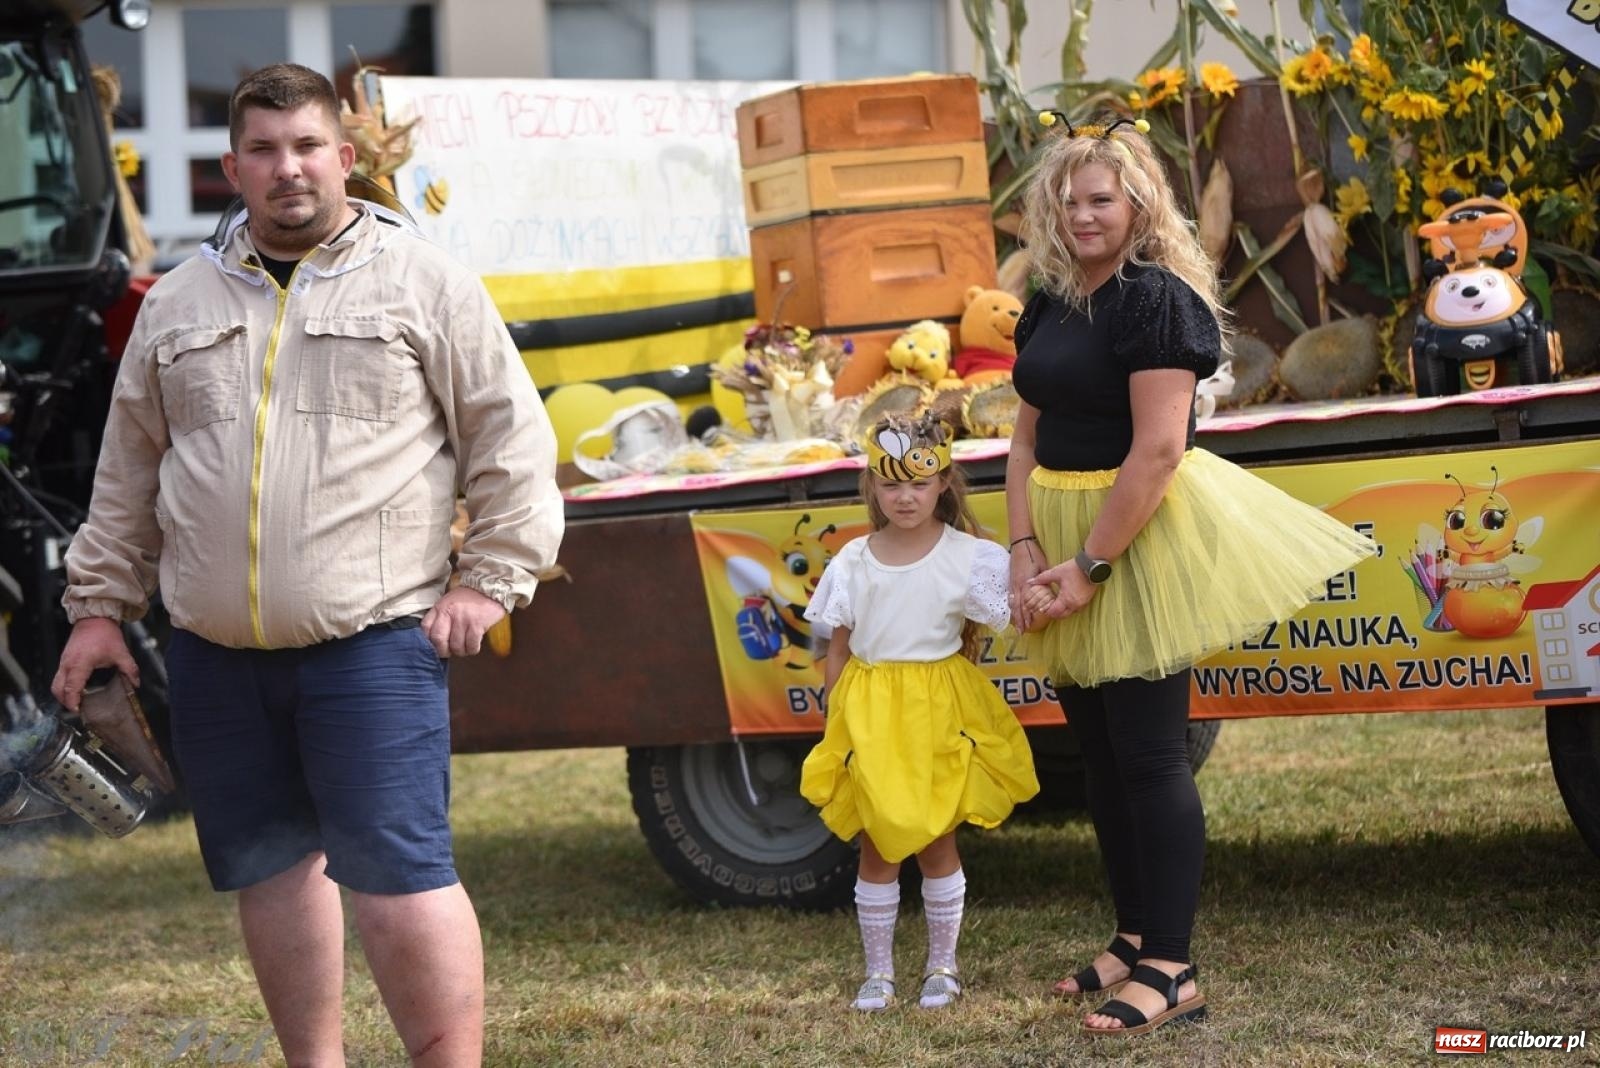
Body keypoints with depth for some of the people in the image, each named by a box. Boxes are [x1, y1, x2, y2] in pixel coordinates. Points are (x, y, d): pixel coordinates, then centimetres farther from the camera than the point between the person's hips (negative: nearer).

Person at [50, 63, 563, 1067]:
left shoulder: (424, 283, 1)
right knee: (273, 868, 12)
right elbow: (128, 475, 19)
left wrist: (491, 580, -5)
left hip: (374, 641, -5)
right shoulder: (179, 304, 13)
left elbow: (512, 442, 0)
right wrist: (99, 605, 16)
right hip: (217, 654, 5)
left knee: (399, 875, -11)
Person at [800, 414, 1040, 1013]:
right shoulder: (853, 562, 1)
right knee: (876, 845, 7)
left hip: (939, 717, -2)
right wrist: (835, 718, 4)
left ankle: (942, 965, 21)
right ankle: (878, 971, 18)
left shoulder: (967, 558, -6)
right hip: (869, 718, 2)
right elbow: (838, 651, 7)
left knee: (936, 843, 7)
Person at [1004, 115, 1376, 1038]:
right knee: (1099, 750, 14)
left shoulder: (1156, 300, -15)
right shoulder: (1048, 308, 9)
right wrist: (1028, 553, -3)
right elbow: (1029, 441, 10)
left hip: (1143, 537, -8)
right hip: (1064, 537, 8)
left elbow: (1158, 449, -21)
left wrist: (1088, 566, -21)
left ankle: (1173, 971, -2)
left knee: (1148, 755, -6)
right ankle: (1136, 936, 26)